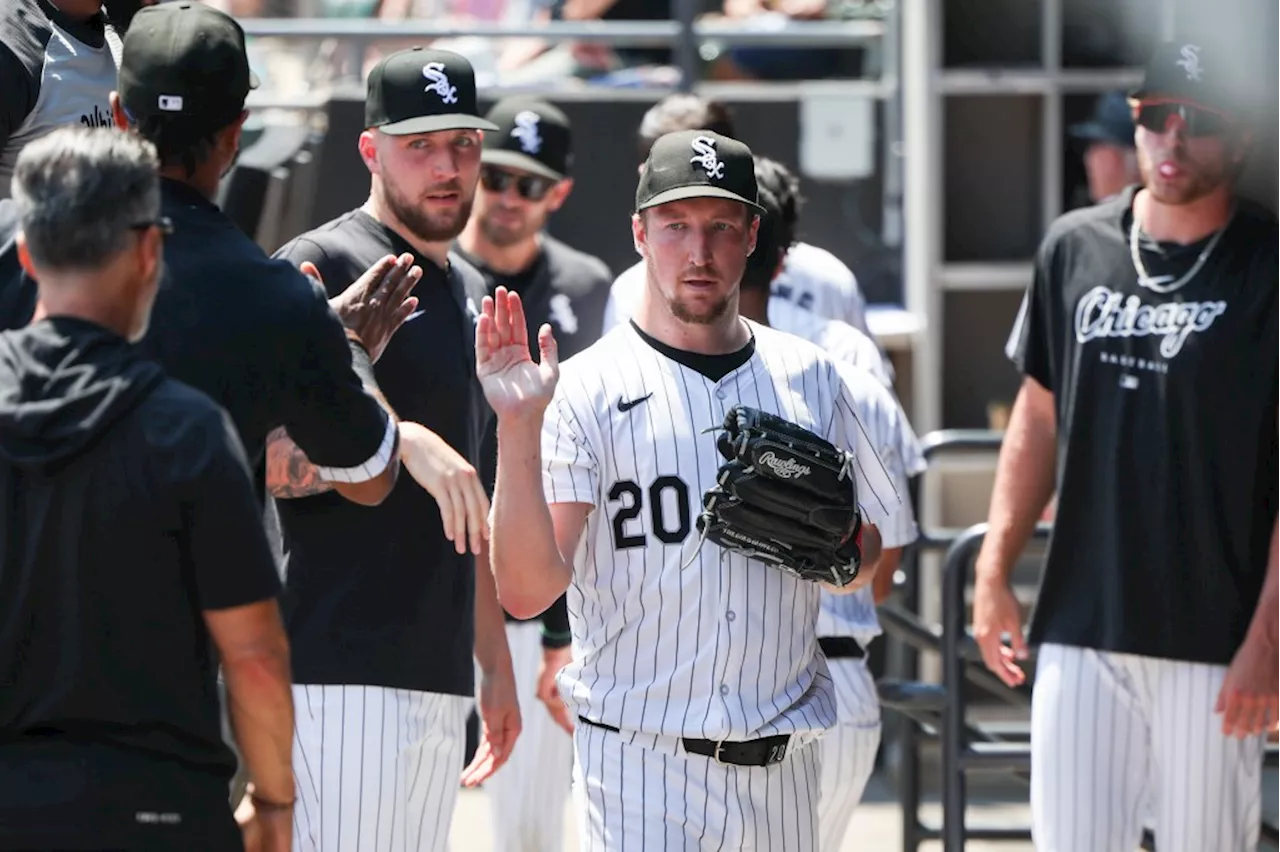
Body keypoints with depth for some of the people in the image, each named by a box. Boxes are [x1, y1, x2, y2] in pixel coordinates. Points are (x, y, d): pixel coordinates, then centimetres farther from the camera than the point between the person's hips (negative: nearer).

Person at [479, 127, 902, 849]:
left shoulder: (808, 377, 11)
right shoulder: (587, 389, -3)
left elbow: (866, 562, 21)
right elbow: (527, 591, -12)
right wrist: (518, 429, -21)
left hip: (782, 763, 4)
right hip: (639, 757, -4)